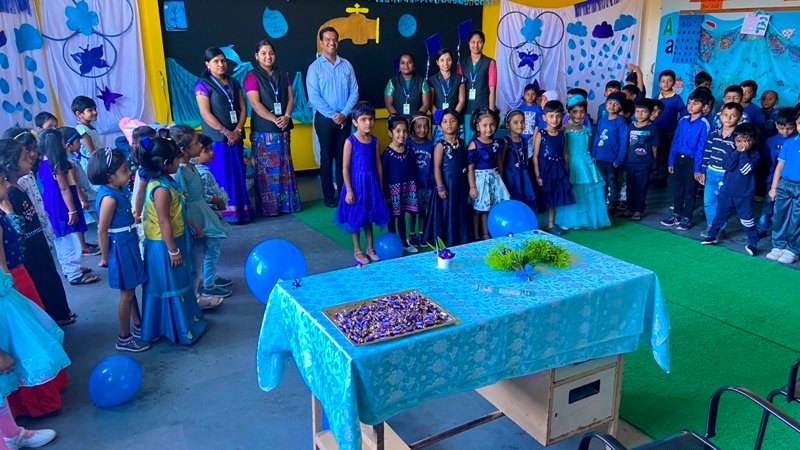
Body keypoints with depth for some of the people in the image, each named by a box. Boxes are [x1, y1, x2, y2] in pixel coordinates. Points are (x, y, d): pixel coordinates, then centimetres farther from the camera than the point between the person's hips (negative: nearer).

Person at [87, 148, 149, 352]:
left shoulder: (118, 192, 4)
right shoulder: (109, 197, -24)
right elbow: (102, 231, -20)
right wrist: (105, 258, -12)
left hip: (129, 247, 9)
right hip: (120, 250, -9)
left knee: (131, 290, 20)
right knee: (126, 294, 4)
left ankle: (139, 327, 35)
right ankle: (124, 338, 19)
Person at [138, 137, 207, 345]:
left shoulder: (164, 181, 4)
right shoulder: (161, 189, -26)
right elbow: (164, 222, -25)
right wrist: (173, 250, -19)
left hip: (171, 241, 10)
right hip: (164, 245, -10)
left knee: (178, 283, 21)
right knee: (171, 286, 5)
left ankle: (187, 320, 37)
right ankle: (182, 330, 19)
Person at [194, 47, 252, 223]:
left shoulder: (233, 83, 13)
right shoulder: (203, 85, -4)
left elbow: (243, 108, 8)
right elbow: (206, 114, -12)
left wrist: (238, 130, -7)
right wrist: (226, 132, -15)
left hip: (236, 137, 5)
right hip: (216, 138, -5)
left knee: (238, 174, 7)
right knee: (221, 175, -2)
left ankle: (240, 209, 14)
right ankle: (224, 212, 4)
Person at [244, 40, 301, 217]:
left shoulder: (283, 75, 13)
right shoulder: (252, 77, -4)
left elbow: (290, 98, 7)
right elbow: (256, 104, -13)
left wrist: (286, 117, -11)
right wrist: (275, 120, -20)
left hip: (283, 129, 5)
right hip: (263, 130, -5)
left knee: (285, 167, 9)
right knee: (266, 169, -2)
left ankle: (286, 202, 17)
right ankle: (268, 206, 6)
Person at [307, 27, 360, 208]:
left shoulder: (346, 65, 6)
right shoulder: (315, 67, -3)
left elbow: (354, 92, 2)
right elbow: (314, 97, -9)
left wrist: (344, 114, -10)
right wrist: (333, 115, -13)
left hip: (344, 118, 3)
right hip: (325, 119, -2)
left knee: (343, 157, 7)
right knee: (327, 158, 4)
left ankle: (344, 193, 16)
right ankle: (329, 196, 12)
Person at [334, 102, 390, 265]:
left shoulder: (374, 141, 1)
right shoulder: (350, 141, -12)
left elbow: (378, 165, 7)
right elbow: (345, 168, -11)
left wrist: (380, 187, 9)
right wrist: (348, 190, -13)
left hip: (371, 182, 4)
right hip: (356, 182, -4)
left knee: (369, 215, 14)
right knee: (356, 216, 8)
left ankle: (370, 248, 28)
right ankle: (357, 250, 22)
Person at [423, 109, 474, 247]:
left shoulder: (461, 143, 7)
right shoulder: (440, 145, -9)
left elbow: (469, 166, 7)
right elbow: (437, 168, -12)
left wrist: (472, 186, 4)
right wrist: (440, 187, -18)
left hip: (461, 184, 6)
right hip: (447, 184, -5)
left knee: (461, 213, 12)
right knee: (446, 213, 0)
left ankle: (461, 242, 24)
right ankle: (445, 243, 10)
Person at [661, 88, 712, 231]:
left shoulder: (704, 124, -12)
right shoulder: (683, 120, 4)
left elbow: (701, 148, -13)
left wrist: (698, 168, -14)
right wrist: (671, 161, 8)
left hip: (692, 161, -5)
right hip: (679, 158, 5)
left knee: (690, 191, 6)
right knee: (677, 188, 13)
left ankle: (686, 218, 17)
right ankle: (676, 215, 26)